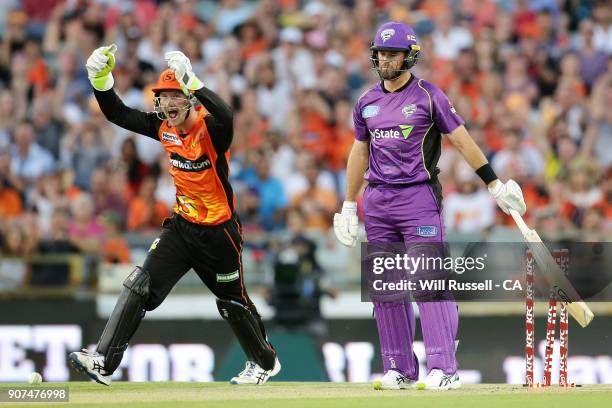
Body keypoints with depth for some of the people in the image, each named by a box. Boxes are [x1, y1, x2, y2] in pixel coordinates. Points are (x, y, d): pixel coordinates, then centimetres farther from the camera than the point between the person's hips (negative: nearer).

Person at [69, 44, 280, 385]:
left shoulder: (211, 130, -21)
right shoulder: (165, 128, -1)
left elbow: (225, 116, -46)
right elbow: (118, 114, 3)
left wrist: (190, 80, -56)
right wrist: (101, 77, -14)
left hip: (218, 231, -6)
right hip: (182, 226, 6)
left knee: (233, 302, 12)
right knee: (140, 286, -10)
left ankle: (265, 362, 37)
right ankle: (103, 362, -16)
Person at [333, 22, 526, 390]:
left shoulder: (428, 97, -3)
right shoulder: (367, 103, 12)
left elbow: (462, 140, -4)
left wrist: (495, 185, -7)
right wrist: (349, 206, 21)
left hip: (419, 197, -6)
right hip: (377, 201, 6)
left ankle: (443, 369, -14)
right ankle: (400, 370, 11)